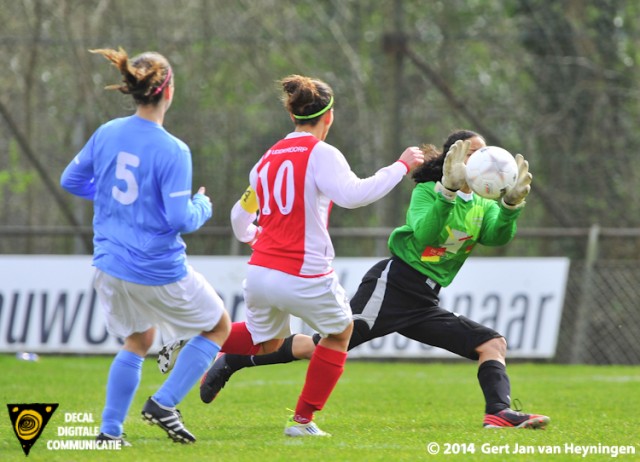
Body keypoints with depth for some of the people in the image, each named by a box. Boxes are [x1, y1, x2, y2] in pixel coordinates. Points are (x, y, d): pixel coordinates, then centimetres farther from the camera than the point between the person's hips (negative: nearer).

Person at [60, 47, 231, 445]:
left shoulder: (106, 134, -2)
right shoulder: (173, 151, -20)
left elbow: (71, 180, 11)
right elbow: (181, 219, -21)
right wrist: (203, 206, 0)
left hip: (110, 268, 6)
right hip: (159, 273, -6)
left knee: (138, 340, 27)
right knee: (219, 326, 17)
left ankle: (110, 430, 19)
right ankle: (164, 404, 5)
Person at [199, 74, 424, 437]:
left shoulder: (269, 158, 14)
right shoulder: (321, 154, -8)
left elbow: (242, 214, 24)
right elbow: (352, 194, -26)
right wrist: (401, 166, -17)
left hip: (260, 272, 6)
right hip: (304, 277, -6)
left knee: (266, 341, 30)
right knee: (341, 332, 21)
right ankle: (303, 420, 18)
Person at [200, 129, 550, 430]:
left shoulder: (482, 207, 13)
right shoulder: (428, 191, -4)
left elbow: (499, 235, -7)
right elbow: (423, 234, -22)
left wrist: (512, 203, -24)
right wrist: (449, 191, -31)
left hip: (424, 304, 7)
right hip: (393, 285, -7)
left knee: (493, 344, -3)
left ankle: (499, 414, -21)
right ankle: (233, 358, -4)